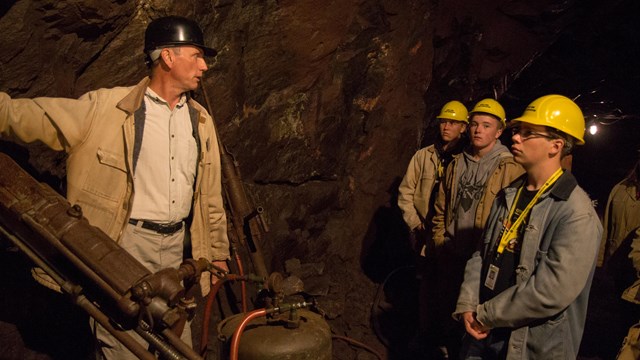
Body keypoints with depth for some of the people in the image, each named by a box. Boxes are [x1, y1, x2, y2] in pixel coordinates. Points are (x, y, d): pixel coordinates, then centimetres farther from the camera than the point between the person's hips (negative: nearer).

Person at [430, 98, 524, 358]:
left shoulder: (511, 169, -11)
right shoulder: (457, 163, 7)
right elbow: (441, 209, 12)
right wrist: (439, 244, 7)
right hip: (450, 259, 5)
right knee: (448, 316, 20)